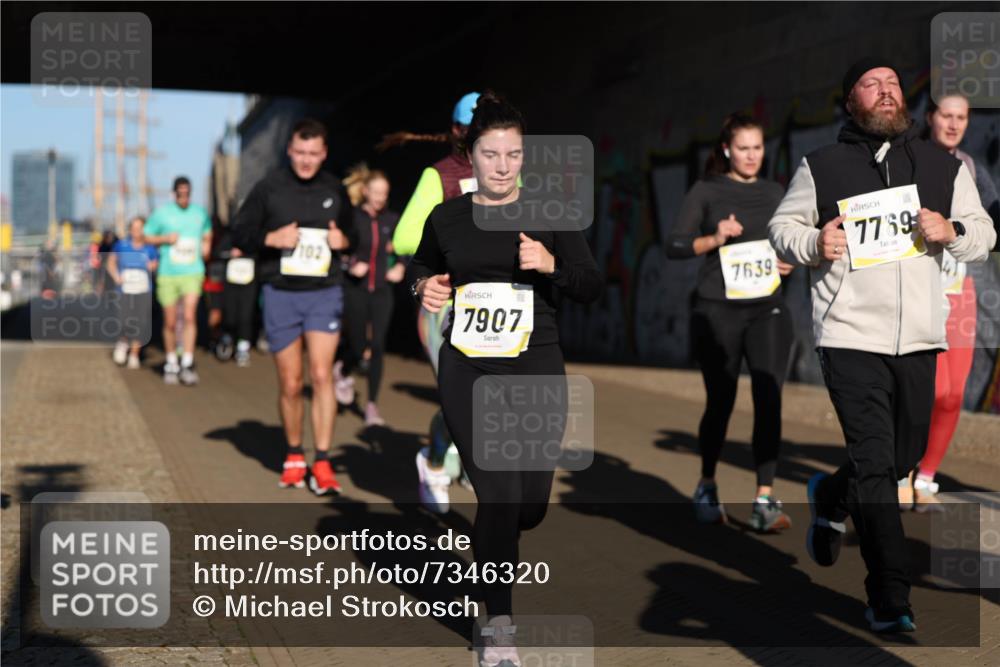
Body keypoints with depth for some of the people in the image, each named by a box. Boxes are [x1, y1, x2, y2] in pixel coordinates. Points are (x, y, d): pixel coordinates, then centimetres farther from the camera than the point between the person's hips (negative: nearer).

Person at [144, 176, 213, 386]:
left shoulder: (200, 212, 9)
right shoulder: (161, 213, 1)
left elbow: (207, 233, 28)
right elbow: (146, 237, 6)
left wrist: (206, 247, 10)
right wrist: (165, 239, -10)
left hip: (193, 272, 0)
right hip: (167, 274, 0)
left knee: (190, 316, -17)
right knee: (170, 322, 5)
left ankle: (187, 364, -16)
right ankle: (171, 364, 22)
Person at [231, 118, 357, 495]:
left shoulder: (334, 190, 7)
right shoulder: (269, 188, 0)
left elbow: (352, 234, 21)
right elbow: (239, 233, 3)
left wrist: (344, 241, -3)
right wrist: (271, 238, -15)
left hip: (325, 293, 1)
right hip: (280, 294, 0)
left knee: (322, 375, -12)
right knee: (290, 384, 6)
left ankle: (322, 465, -8)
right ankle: (294, 456, 24)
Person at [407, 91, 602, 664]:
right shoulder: (446, 218, 4)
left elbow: (593, 287, -1)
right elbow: (420, 267, 23)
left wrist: (551, 266, -19)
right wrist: (425, 285, 1)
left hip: (536, 365, 1)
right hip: (468, 368, 0)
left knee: (531, 505, 4)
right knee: (500, 495, -12)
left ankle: (495, 539, 44)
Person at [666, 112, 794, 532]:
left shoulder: (774, 194, 12)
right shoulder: (706, 192, 2)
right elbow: (674, 246, -4)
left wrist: (788, 262, 0)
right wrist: (714, 239, -19)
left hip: (767, 308, 2)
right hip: (718, 310, -2)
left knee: (769, 398, -12)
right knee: (720, 402, 6)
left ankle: (765, 502, -11)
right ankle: (707, 488, 28)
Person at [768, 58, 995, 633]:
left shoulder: (944, 166, 12)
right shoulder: (821, 166, 7)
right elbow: (782, 226, 13)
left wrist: (952, 231, -8)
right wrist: (814, 243, -8)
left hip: (920, 338, 4)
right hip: (851, 336, -4)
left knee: (906, 456, 14)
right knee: (875, 463, -10)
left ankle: (832, 496, 46)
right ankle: (891, 600, -5)